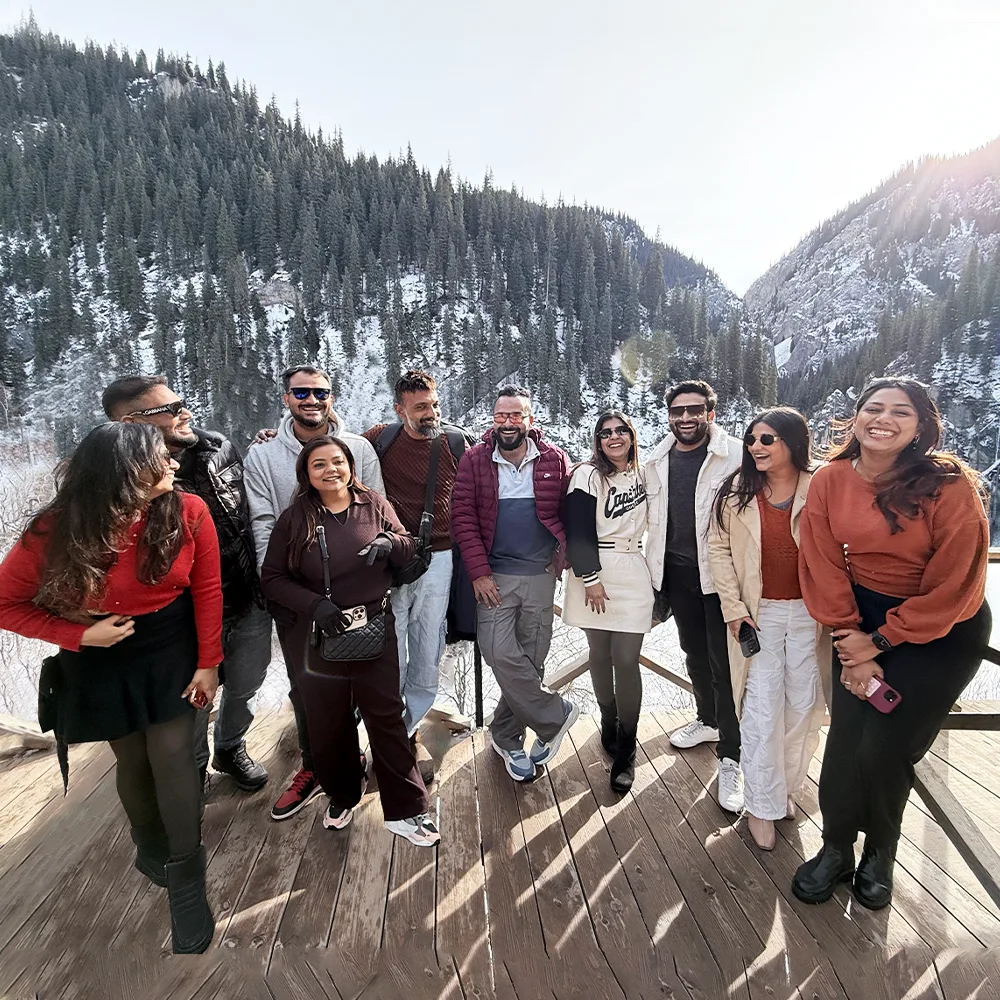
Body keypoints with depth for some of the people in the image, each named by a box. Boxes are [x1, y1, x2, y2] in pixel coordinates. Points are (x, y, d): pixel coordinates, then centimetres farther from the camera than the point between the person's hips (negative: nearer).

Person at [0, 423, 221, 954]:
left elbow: (207, 589, -10)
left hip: (171, 649, 0)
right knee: (133, 760, 16)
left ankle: (186, 883, 18)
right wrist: (80, 636, -19)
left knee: (173, 757, -1)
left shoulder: (188, 512, -19)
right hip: (101, 660, 1)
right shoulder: (57, 531, -21)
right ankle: (150, 850, 45)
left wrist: (208, 662, -8)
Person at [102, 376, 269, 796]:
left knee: (246, 686, 22)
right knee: (194, 698, 18)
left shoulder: (219, 448, -3)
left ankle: (231, 748, 51)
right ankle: (192, 771, 47)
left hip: (249, 602, 4)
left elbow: (253, 513, 9)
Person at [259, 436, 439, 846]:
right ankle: (342, 796, 40)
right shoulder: (294, 519, -2)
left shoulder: (375, 505, 1)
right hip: (320, 634, 1)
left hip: (376, 630, 0)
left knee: (387, 718, 4)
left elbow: (408, 551, 4)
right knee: (328, 724, 14)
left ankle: (406, 810, 19)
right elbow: (272, 579, -1)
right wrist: (314, 604, -16)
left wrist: (390, 542, -19)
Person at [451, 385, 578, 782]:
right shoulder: (474, 459, -1)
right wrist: (479, 572, -10)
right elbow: (463, 516, -4)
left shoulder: (554, 459, 2)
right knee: (501, 655, -11)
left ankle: (506, 737, 28)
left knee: (531, 661, 7)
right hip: (494, 576, -1)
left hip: (541, 576, 1)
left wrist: (562, 555, -4)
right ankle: (556, 714, 13)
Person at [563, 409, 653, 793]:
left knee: (626, 660, -2)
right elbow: (578, 532, -9)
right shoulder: (587, 476, -4)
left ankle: (626, 750, 11)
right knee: (600, 654, 9)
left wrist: (655, 576, 19)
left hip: (633, 574, 2)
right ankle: (609, 723, 32)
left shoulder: (643, 474, 11)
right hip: (594, 574, -2)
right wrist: (590, 578, -14)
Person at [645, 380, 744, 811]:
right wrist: (655, 573, 12)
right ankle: (708, 720, 43)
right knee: (694, 652, 21)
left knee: (724, 663, 1)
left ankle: (730, 756, 15)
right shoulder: (657, 460, 6)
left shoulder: (736, 455, -11)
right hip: (676, 572, 6)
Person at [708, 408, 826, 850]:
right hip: (758, 613, 0)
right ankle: (762, 805, 18)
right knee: (762, 708, 2)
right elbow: (719, 549, 0)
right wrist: (733, 608, -5)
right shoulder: (736, 492, -3)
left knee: (803, 704, 12)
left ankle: (784, 786, 34)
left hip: (809, 611, 1)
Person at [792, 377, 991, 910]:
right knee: (845, 738, 3)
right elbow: (824, 565, -7)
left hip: (942, 630, -2)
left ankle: (879, 855, 28)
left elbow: (953, 585, -17)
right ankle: (836, 849, 26)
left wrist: (879, 643, -13)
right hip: (863, 617, 3)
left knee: (884, 749, -1)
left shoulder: (950, 486, -18)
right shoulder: (829, 481, -9)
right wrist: (850, 640, -10)